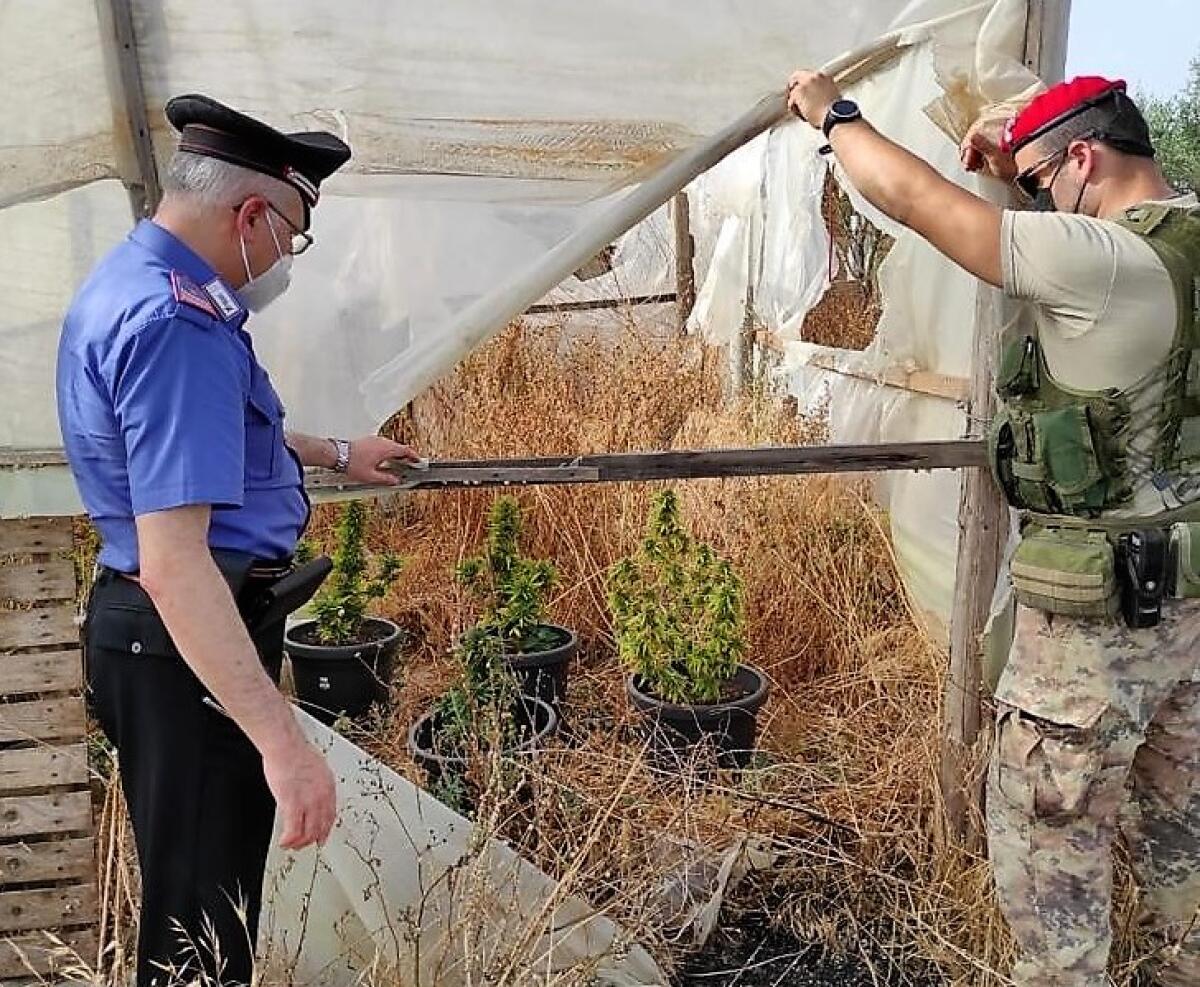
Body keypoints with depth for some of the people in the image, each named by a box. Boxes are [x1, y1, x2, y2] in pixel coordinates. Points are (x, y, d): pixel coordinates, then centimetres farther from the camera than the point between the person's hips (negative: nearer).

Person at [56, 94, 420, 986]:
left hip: (157, 636, 10)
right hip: (191, 649, -10)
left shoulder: (132, 279, 9)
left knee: (187, 882, 28)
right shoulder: (179, 324, -26)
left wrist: (334, 454, 35)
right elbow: (173, 565, -33)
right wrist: (282, 739, -35)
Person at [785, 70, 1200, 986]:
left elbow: (917, 199, -17)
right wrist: (1020, 167, 14)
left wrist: (834, 113, -1)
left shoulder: (1099, 261, -21)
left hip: (1101, 606, -9)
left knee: (1046, 832, 8)